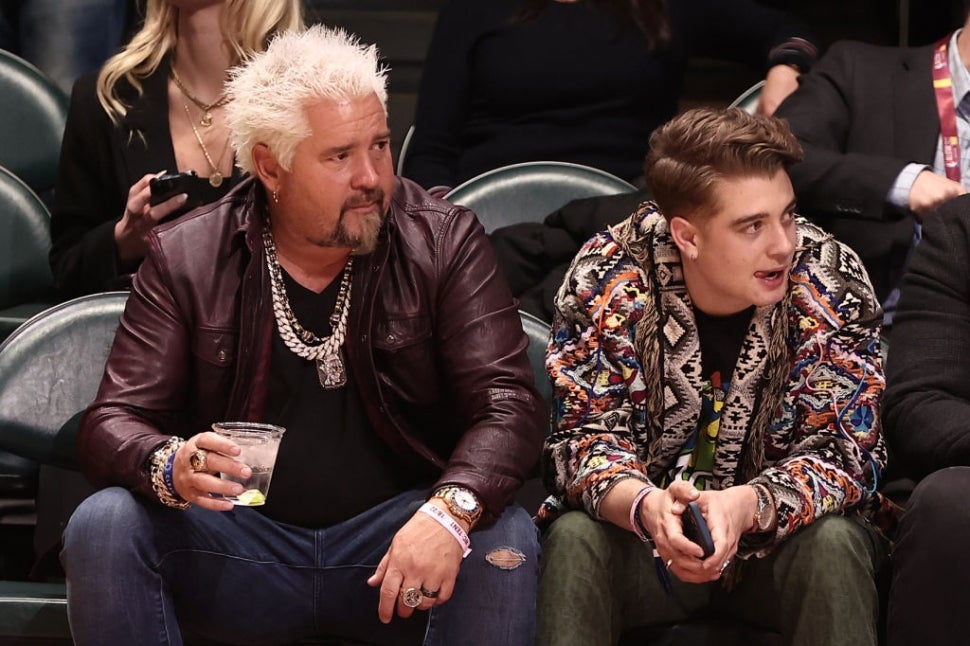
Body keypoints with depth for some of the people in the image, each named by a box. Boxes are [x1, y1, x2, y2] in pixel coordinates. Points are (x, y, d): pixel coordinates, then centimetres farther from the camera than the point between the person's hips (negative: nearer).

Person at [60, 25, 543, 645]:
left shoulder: (445, 242, -1)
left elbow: (508, 403, -10)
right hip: (239, 538, 1)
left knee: (504, 541, -31)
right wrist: (170, 467, -29)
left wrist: (450, 510, -32)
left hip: (393, 536, -1)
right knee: (102, 525, -25)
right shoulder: (185, 259, 1)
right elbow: (114, 423, -2)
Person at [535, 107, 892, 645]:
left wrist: (747, 505, -38)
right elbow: (585, 438, -14)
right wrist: (645, 506, -38)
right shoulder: (606, 277, -13)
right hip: (645, 540, 0)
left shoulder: (831, 283, -13)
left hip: (782, 542, 0)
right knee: (575, 540, -29)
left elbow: (844, 454, -16)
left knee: (834, 544, -31)